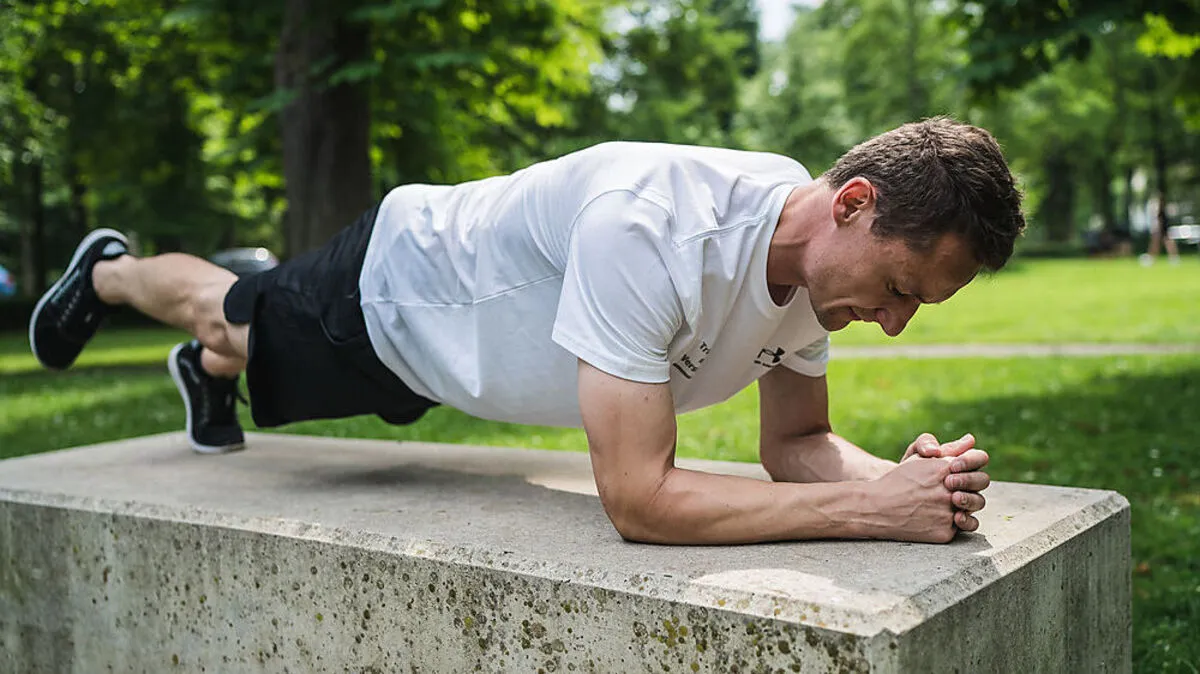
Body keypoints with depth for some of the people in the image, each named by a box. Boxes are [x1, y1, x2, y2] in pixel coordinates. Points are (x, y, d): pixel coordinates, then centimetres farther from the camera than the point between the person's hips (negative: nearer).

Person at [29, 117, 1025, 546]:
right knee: (234, 316, 27)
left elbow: (796, 444, -12)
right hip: (390, 279, -5)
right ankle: (109, 272, 58)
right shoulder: (649, 230, -47)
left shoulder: (821, 255, -21)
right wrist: (871, 507, -49)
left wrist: (904, 475, -32)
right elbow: (636, 497, -48)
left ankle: (206, 370, 67)